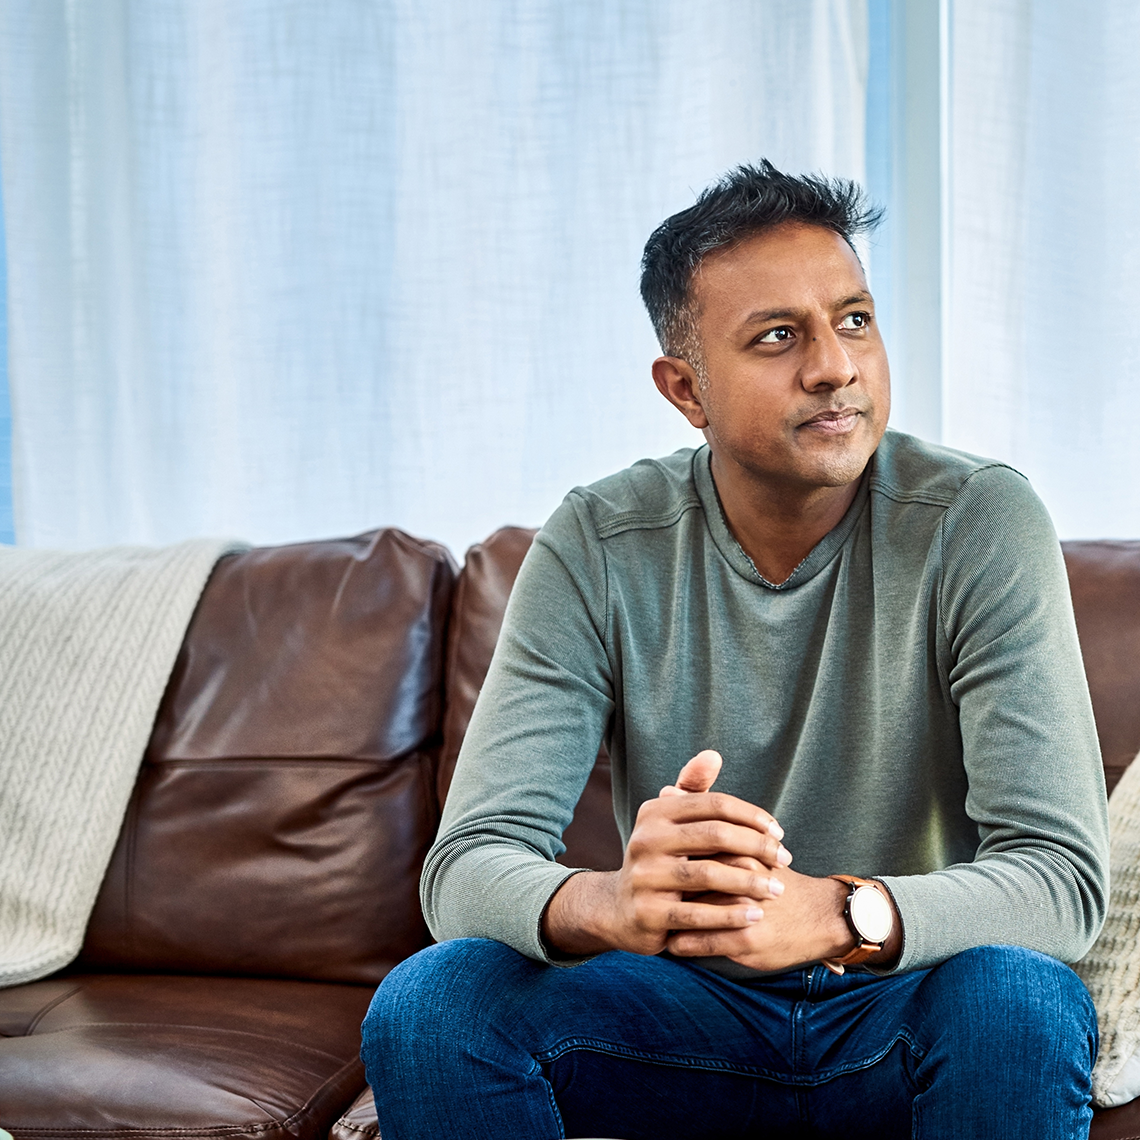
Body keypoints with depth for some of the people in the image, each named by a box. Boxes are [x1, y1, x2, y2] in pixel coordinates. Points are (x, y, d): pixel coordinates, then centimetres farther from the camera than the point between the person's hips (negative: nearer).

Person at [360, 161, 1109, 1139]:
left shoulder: (979, 523, -14)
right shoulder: (596, 547, -9)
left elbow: (1063, 876, -21)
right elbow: (467, 868, -15)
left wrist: (833, 914, -41)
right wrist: (612, 903, -39)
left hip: (909, 1005, -1)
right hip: (688, 1013, 1)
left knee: (1018, 996, -34)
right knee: (425, 1004, -23)